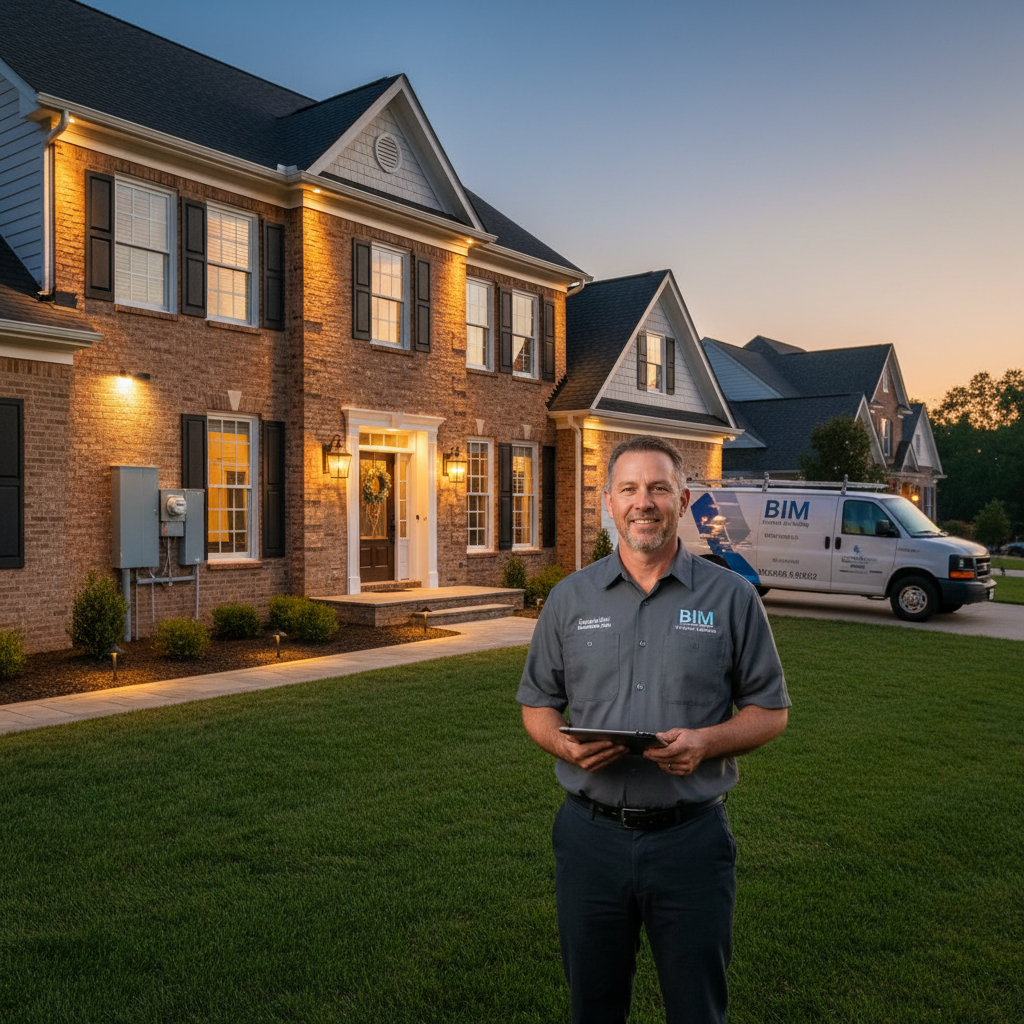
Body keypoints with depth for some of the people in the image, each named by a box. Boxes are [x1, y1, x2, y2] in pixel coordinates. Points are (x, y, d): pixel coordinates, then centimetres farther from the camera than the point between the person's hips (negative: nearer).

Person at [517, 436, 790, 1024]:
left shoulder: (732, 597, -1)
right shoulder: (570, 599, 4)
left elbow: (770, 711, 2)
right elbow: (537, 704, 10)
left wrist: (706, 741, -16)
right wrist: (564, 744, -12)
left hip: (692, 837, -1)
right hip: (591, 836, 2)